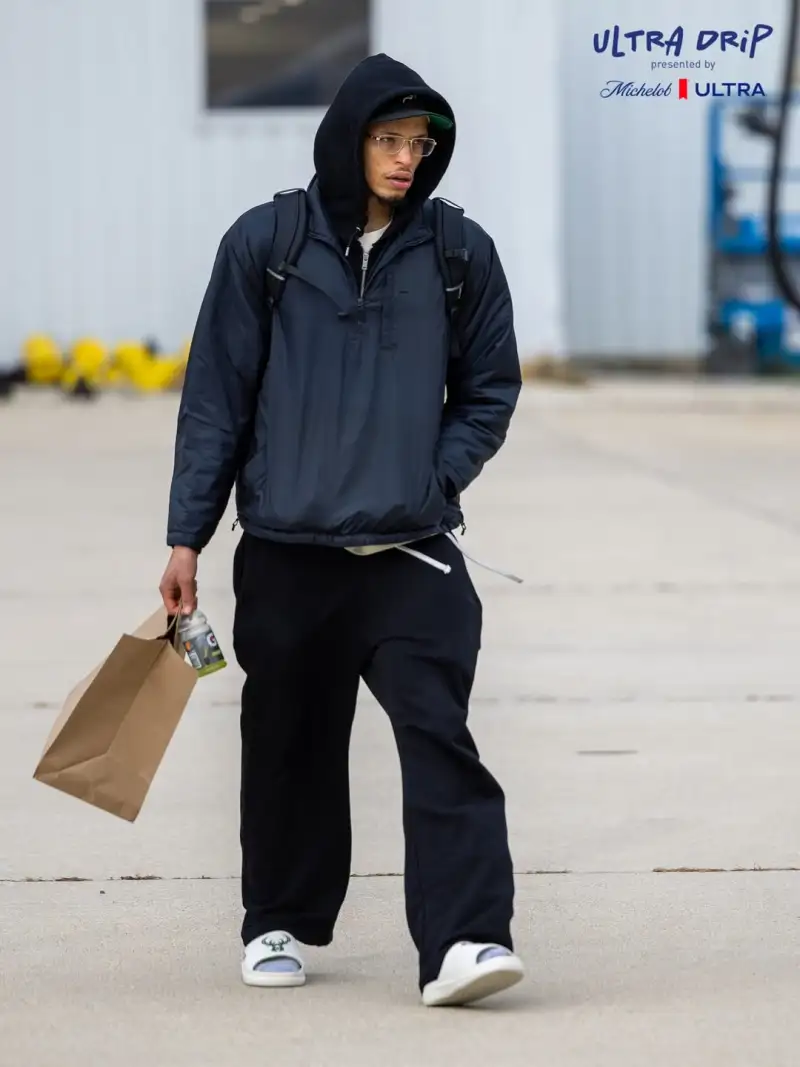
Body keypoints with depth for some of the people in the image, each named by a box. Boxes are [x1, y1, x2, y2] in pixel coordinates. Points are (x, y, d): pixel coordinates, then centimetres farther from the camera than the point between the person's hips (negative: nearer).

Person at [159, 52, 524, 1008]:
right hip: (284, 552, 0)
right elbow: (215, 395, 4)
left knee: (438, 734, -15)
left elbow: (490, 389, 13)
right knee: (291, 747, 10)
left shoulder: (459, 251, 4)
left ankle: (462, 941, -20)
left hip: (413, 553, 0)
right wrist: (186, 538, 2)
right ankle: (279, 925, 29)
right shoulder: (265, 243, 1)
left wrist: (436, 479, -2)